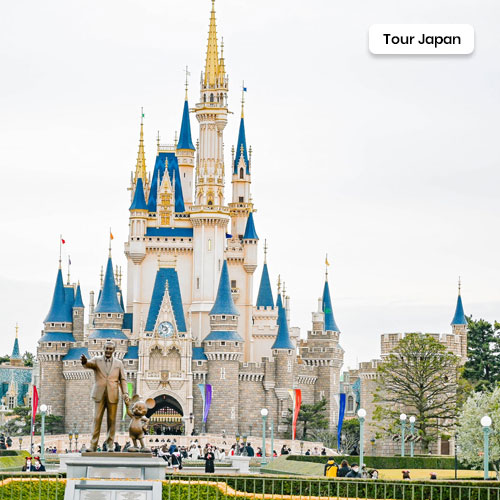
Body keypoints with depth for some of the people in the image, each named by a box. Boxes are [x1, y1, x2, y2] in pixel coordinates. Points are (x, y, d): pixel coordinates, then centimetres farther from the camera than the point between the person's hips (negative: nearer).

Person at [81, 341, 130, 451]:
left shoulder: (118, 363, 11)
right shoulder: (97, 360, 6)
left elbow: (123, 380, 9)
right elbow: (89, 364, -15)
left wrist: (125, 394, -5)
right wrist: (84, 361, -41)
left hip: (112, 396, 1)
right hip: (100, 395, -1)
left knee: (111, 420, 1)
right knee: (97, 419, -4)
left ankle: (110, 445, 7)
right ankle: (93, 445, -4)